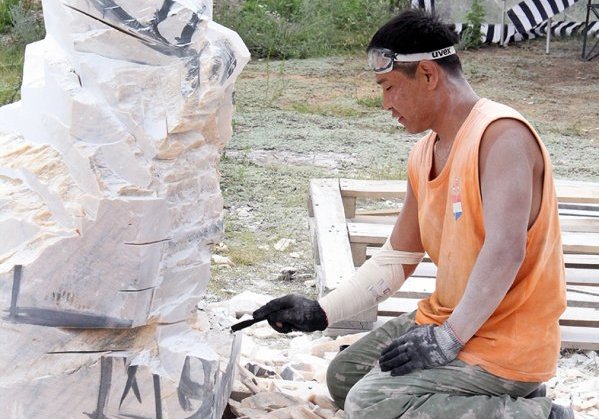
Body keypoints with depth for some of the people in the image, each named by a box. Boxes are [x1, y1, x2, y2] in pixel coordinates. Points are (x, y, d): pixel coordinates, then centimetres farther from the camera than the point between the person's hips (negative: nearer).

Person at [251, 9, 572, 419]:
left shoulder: (500, 135, -20)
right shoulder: (423, 155, 6)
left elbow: (505, 251, -29)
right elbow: (397, 259, 12)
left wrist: (450, 337, -25)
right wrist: (320, 312, 4)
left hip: (504, 343, -9)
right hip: (446, 321, 9)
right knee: (344, 377, 14)